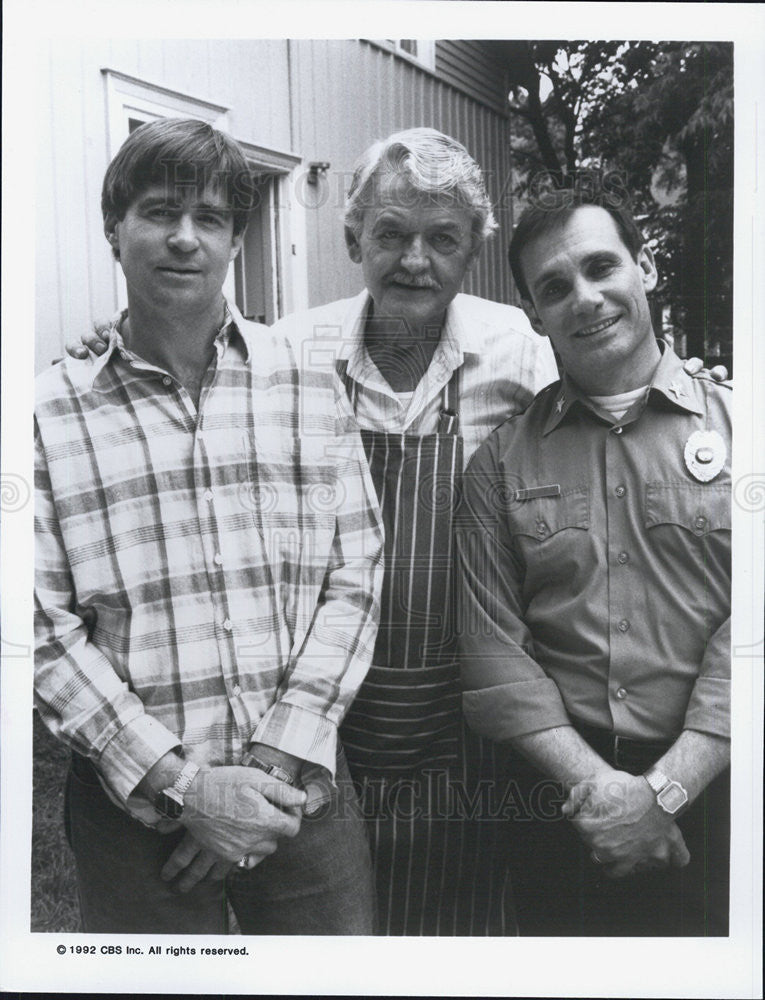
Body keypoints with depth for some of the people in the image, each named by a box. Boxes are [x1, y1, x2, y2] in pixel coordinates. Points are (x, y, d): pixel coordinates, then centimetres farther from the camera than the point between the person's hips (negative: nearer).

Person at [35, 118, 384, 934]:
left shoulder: (311, 380, 1)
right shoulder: (50, 410, -2)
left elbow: (354, 577, -2)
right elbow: (42, 629, -6)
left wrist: (276, 762, -9)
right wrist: (180, 783, -12)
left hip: (303, 791, 1)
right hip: (133, 806, -1)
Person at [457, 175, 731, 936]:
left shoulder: (731, 425, -1)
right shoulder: (502, 459, 2)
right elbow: (492, 645, -3)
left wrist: (664, 787, -14)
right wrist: (596, 786, -12)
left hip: (707, 788, 0)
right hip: (557, 796, 1)